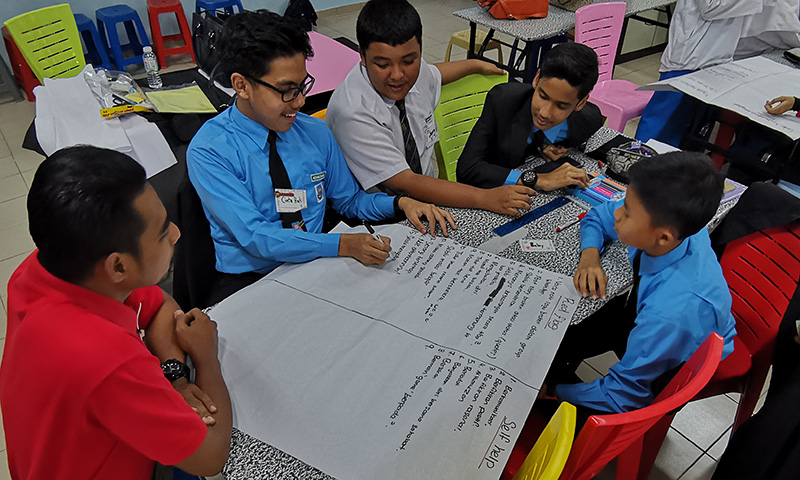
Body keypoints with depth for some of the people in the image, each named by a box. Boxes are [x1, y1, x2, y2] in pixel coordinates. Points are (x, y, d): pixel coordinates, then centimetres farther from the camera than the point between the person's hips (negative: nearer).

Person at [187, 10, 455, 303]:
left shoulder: (316, 132, 5)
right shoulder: (209, 150, -11)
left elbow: (348, 200, 16)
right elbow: (254, 236, -20)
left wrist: (400, 203, -3)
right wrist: (342, 244, -28)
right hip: (249, 280, -5)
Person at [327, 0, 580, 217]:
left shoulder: (414, 71, -4)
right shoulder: (352, 113, -26)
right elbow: (405, 182, -30)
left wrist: (477, 65, 39)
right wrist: (485, 198, -35)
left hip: (426, 193, 9)